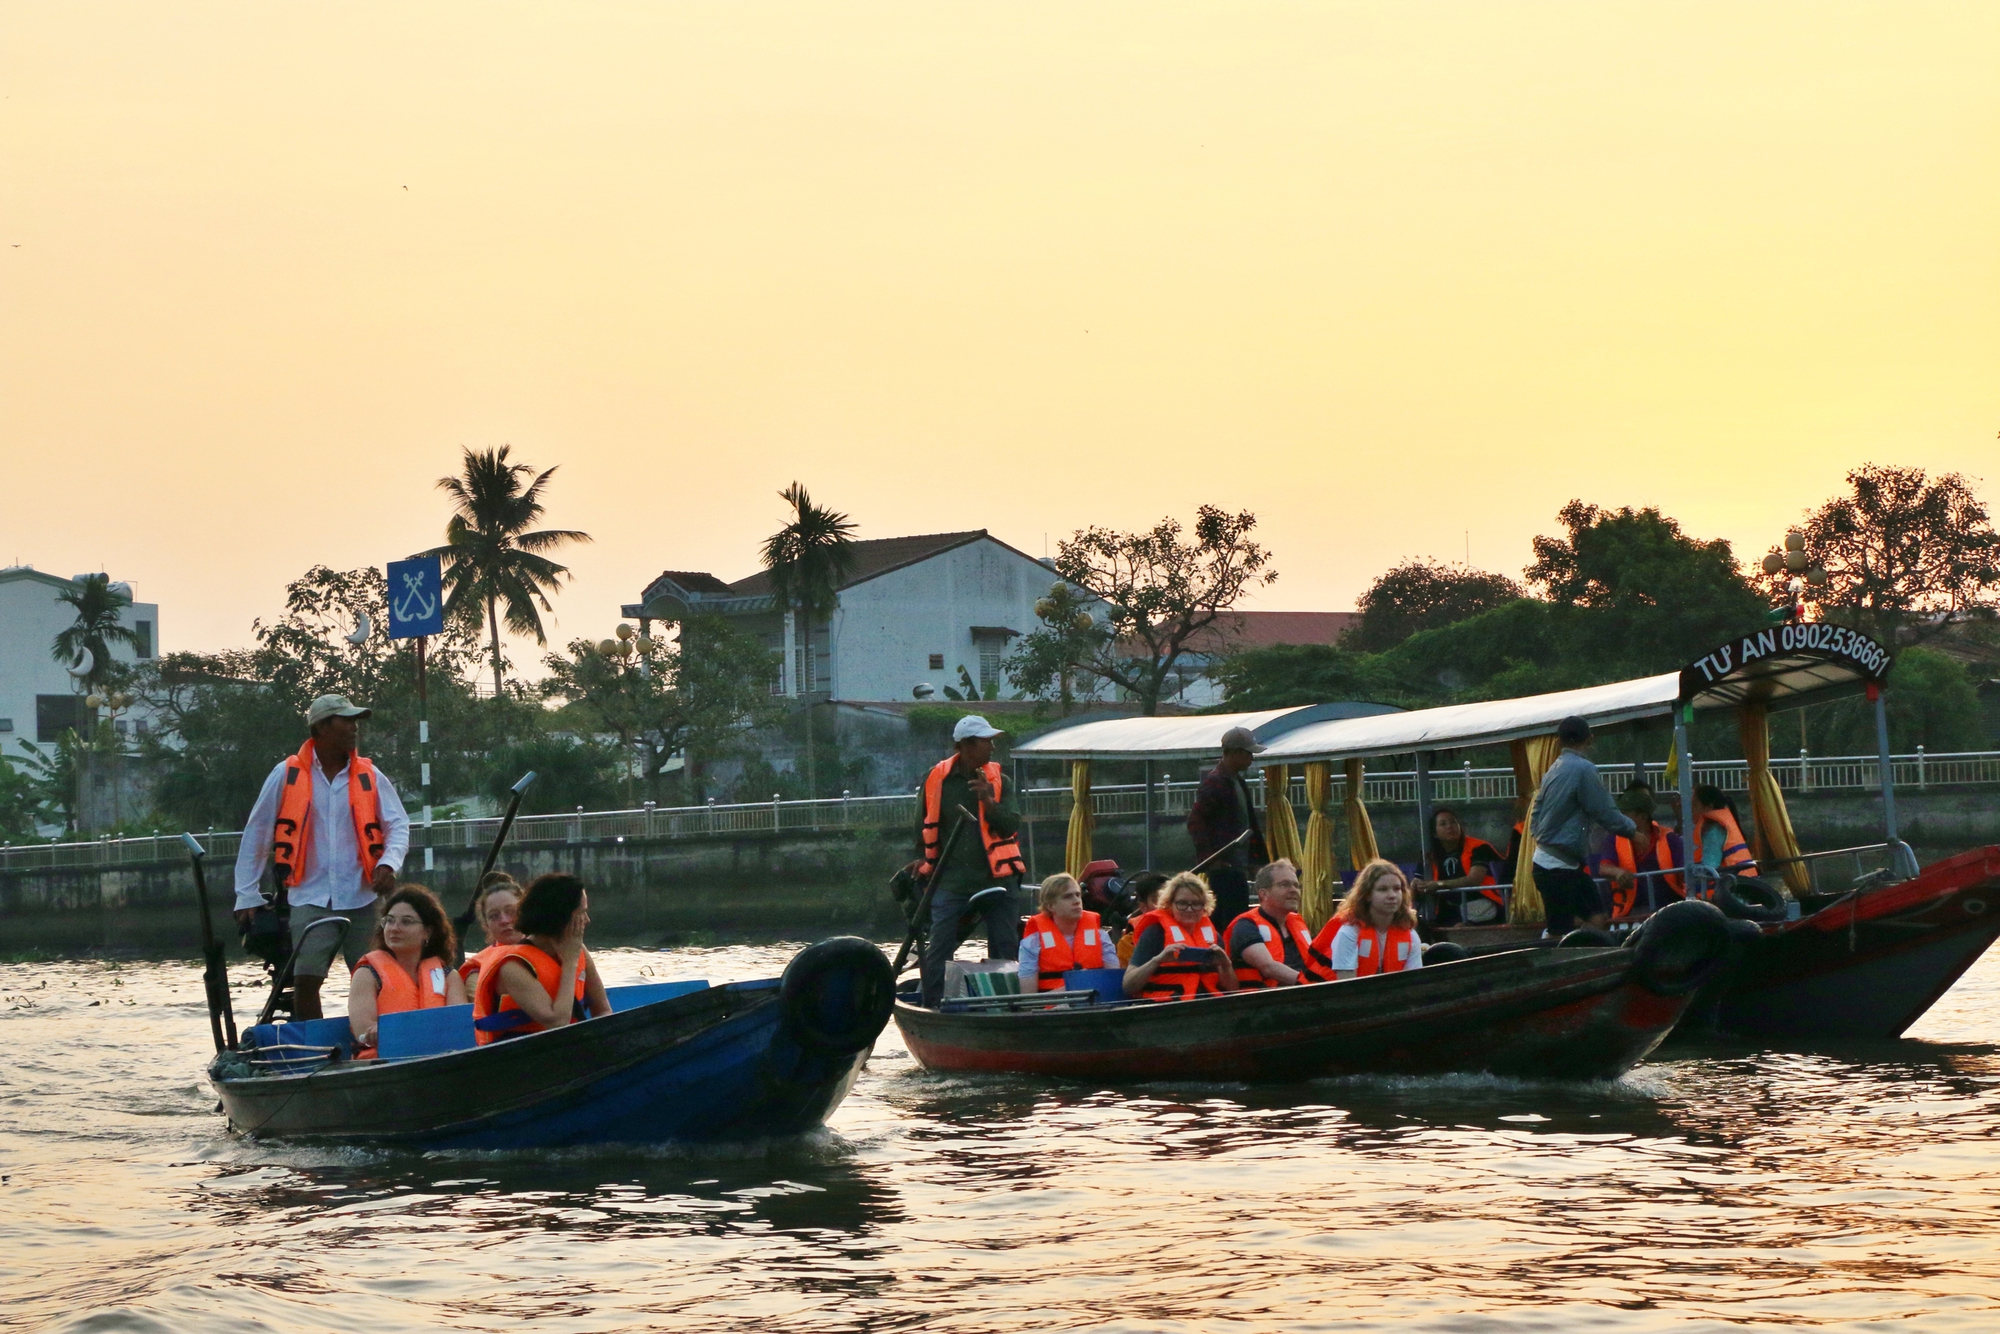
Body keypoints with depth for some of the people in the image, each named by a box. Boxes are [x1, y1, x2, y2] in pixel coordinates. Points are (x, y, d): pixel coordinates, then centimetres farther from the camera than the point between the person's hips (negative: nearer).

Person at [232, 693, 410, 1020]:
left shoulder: (370, 777, 6)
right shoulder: (287, 775, 0)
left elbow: (398, 825, 8)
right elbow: (256, 834, 5)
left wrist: (389, 863, -14)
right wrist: (247, 896, 4)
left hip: (361, 898, 2)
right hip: (311, 899, -2)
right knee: (305, 980, -11)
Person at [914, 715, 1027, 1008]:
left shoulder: (997, 780, 3)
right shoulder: (936, 778, 1)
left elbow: (1011, 827, -7)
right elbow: (924, 826, 16)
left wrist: (989, 802, -20)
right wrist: (923, 858, 12)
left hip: (996, 877, 1)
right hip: (951, 880, -1)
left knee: (1006, 950, 3)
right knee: (938, 950, -4)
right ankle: (931, 1008, 4)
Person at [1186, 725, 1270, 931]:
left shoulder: (1237, 782, 18)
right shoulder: (1214, 783, -13)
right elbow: (1194, 822, -17)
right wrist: (1211, 857, -20)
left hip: (1238, 866, 10)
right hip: (1223, 867, -10)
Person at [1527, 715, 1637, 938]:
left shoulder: (1554, 770, 9)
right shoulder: (1583, 769, -17)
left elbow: (1537, 814, 13)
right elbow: (1606, 813, -13)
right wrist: (1632, 829, 3)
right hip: (1558, 867, -9)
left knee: (1599, 917, 8)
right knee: (1560, 934, -6)